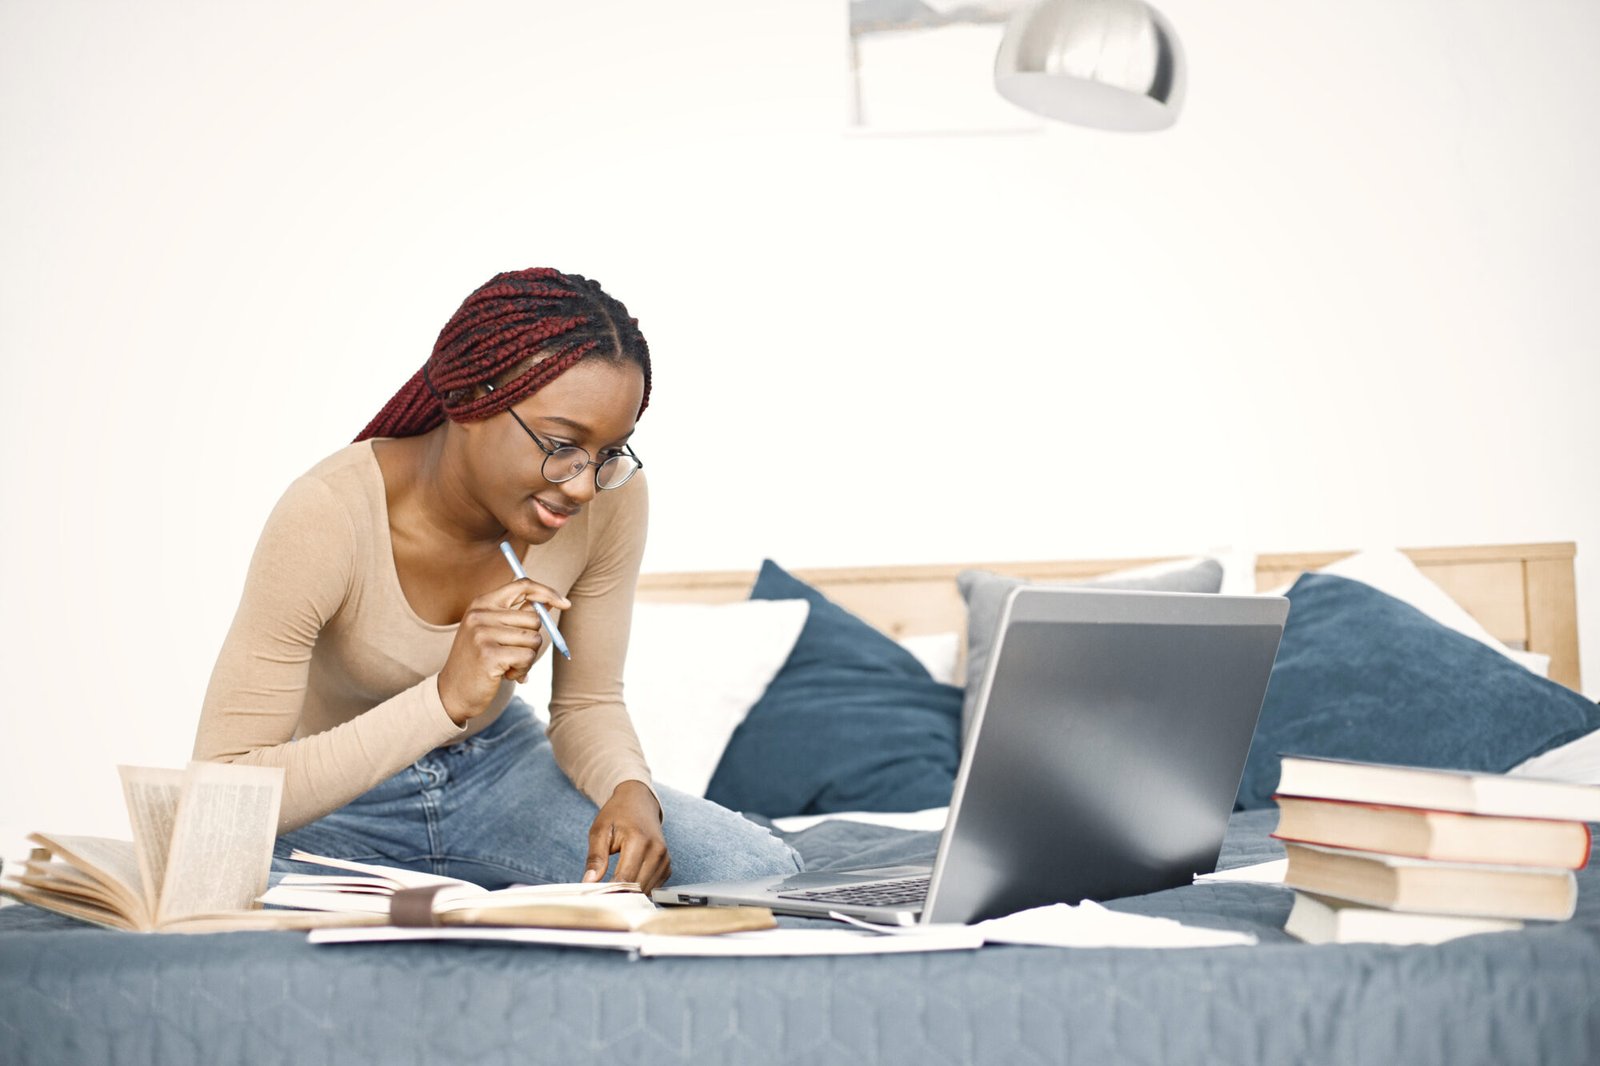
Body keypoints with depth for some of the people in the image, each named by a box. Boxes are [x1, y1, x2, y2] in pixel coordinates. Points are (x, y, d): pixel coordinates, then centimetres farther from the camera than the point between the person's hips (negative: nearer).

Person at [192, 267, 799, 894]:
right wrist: (445, 699, -43)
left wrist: (629, 790, -26)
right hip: (336, 805, -3)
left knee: (760, 873, -18)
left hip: (498, 767, 3)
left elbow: (587, 703, -2)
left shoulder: (611, 499, -18)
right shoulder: (327, 519, -30)